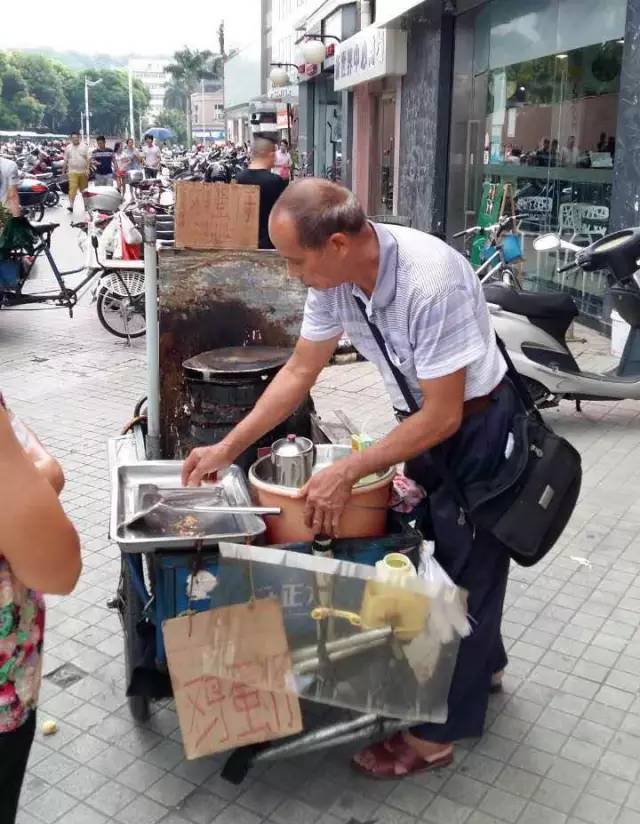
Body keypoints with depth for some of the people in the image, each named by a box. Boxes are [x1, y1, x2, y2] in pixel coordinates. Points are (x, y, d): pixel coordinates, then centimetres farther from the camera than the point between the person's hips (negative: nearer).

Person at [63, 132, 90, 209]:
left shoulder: (84, 146, 4)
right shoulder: (68, 148, 8)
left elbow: (88, 159, -1)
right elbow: (65, 160, 13)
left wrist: (87, 169, -13)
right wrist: (63, 171, 12)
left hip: (83, 171, 1)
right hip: (73, 172, -1)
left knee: (84, 189, 10)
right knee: (72, 188, -14)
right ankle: (71, 205, -18)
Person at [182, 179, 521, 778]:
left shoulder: (430, 282, -35)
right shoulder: (333, 275, -12)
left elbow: (443, 416, -29)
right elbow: (300, 372, -1)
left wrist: (348, 473, -24)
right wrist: (227, 448, -2)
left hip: (476, 426, -7)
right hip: (424, 418, 8)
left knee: (462, 569, 4)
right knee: (432, 551, 21)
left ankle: (437, 733, 22)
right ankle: (482, 663, 47)